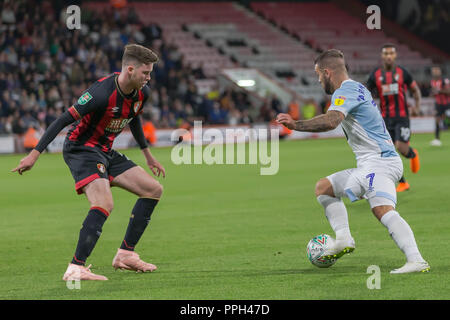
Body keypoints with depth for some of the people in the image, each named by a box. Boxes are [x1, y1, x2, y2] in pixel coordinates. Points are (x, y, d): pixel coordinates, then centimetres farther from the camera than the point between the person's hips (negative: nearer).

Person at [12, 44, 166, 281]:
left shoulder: (141, 93, 0)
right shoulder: (103, 92, -27)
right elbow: (64, 119, -23)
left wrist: (148, 155, 31)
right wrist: (35, 153, -23)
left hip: (105, 152, 9)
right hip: (81, 148, -9)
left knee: (154, 190, 5)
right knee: (104, 204, -29)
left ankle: (125, 254, 9)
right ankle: (76, 269, -30)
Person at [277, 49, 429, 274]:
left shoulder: (345, 92, -12)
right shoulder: (357, 89, 21)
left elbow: (331, 121, -30)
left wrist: (295, 125, -31)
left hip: (379, 161, -11)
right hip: (367, 166, 11)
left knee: (383, 211, -29)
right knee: (323, 188, 18)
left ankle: (416, 261, -40)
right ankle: (344, 239, 5)